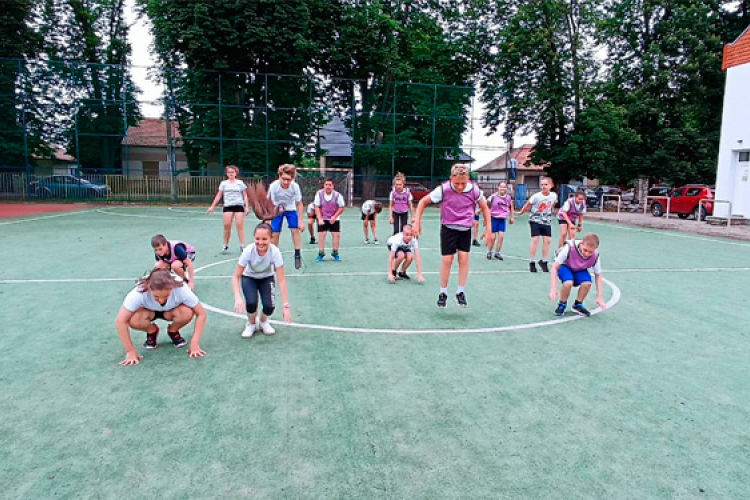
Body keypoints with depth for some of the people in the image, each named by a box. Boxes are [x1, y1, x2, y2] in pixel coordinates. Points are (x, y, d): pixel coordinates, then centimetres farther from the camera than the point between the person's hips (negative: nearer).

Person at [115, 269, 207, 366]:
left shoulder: (181, 289, -37)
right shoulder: (139, 292, -38)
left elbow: (201, 313, -29)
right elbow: (120, 321, -32)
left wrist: (195, 344, -33)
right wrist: (130, 351, -31)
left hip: (171, 311, 0)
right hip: (149, 311, 0)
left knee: (187, 313, -33)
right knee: (133, 320, -33)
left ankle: (173, 331, 2)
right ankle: (152, 332, 3)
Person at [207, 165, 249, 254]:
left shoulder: (240, 183, 5)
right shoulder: (223, 183, 9)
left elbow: (245, 196, 6)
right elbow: (219, 196, 11)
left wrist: (247, 206, -3)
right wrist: (212, 206, 6)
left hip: (239, 206, -1)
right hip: (228, 206, 1)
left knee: (240, 225, -8)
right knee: (227, 225, -5)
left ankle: (242, 246, -6)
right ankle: (225, 245, 9)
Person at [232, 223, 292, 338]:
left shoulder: (275, 252, -33)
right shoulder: (249, 251, -33)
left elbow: (281, 279, -31)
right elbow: (236, 276, -26)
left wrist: (286, 305, -36)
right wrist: (238, 297, -42)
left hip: (267, 278, 1)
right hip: (249, 278, 0)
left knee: (269, 306, -20)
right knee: (251, 302, -26)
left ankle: (263, 321, 17)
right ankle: (251, 324, 8)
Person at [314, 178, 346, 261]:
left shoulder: (337, 195, -14)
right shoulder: (319, 194, -12)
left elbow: (341, 207, -5)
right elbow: (317, 207, -8)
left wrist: (334, 217, -15)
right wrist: (320, 219, -17)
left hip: (334, 219, 0)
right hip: (322, 219, 0)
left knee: (336, 234, -5)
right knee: (321, 234, -8)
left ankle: (335, 253, 13)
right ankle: (321, 253, 5)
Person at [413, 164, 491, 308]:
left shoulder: (474, 190, -16)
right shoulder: (443, 189, -22)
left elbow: (485, 207, 1)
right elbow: (423, 202, -10)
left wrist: (488, 229, 0)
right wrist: (417, 222, -13)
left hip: (465, 229, 2)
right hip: (448, 228, -1)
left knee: (464, 258, -5)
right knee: (447, 259, -2)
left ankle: (460, 292, 9)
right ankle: (443, 293, 13)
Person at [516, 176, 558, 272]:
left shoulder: (554, 196, -8)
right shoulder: (536, 196, -19)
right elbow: (528, 204, -5)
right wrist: (521, 212, 7)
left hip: (547, 222, 4)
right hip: (535, 220, -4)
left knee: (547, 240, 3)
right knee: (535, 240, -9)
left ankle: (544, 261, 18)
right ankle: (531, 263, 1)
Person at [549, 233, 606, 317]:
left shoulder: (595, 256, -26)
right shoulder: (569, 248, -37)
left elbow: (598, 275, -7)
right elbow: (555, 267, -28)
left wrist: (599, 297, -10)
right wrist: (554, 288, -33)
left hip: (580, 269, 3)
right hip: (565, 266, -3)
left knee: (587, 283, -27)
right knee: (568, 283, -33)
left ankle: (578, 304, 1)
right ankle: (562, 304, -4)